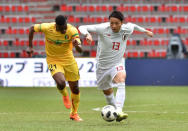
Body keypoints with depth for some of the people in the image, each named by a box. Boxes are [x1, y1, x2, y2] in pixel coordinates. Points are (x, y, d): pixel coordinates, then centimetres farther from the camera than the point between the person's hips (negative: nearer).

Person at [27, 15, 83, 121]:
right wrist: (30, 46, -1)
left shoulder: (72, 30, -22)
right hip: (53, 60, -2)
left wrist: (77, 45, -52)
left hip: (69, 60, 2)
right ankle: (65, 96, 12)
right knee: (61, 83, -26)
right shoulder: (47, 28, -22)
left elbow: (80, 50, -28)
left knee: (75, 88, 8)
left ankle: (74, 113, 32)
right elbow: (32, 28, -2)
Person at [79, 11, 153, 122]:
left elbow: (132, 25, 15)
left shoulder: (127, 29, -12)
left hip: (117, 64, -1)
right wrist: (87, 34, -45)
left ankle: (119, 111, -46)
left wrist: (145, 31, 26)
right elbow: (82, 27, -23)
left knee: (121, 81, -31)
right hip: (102, 66, 1)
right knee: (107, 91, 16)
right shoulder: (103, 29, -21)